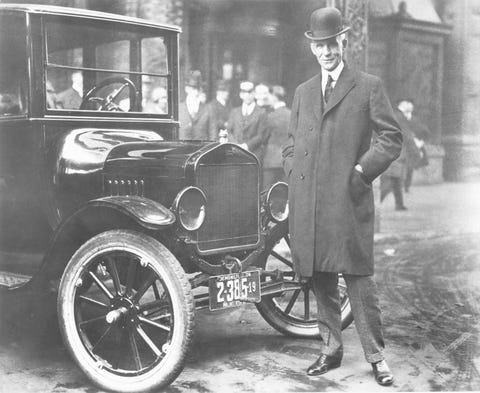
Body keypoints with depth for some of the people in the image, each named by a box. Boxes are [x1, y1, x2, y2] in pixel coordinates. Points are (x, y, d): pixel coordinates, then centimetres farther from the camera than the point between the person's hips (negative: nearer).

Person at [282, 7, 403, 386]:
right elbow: (291, 144, 25)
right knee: (320, 280, 10)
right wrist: (295, 176, 8)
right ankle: (331, 350, 22)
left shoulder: (369, 86, 5)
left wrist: (363, 170, -9)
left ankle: (376, 356, 7)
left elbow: (392, 137, 1)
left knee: (359, 277, -5)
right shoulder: (303, 92, 19)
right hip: (308, 205, 5)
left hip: (349, 200, -4)